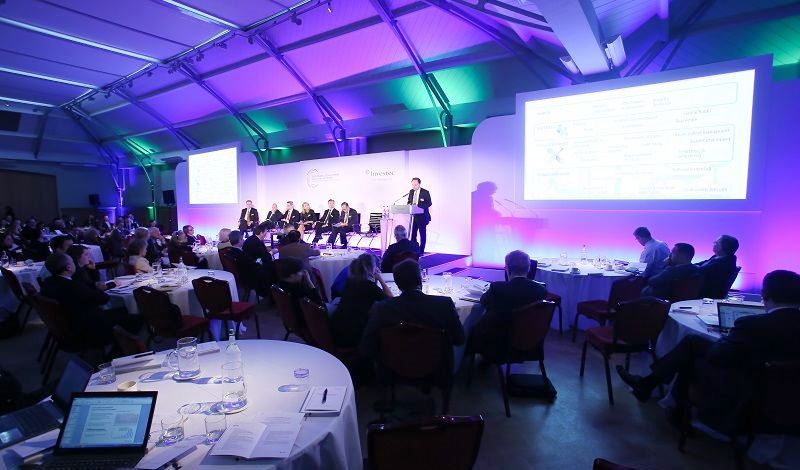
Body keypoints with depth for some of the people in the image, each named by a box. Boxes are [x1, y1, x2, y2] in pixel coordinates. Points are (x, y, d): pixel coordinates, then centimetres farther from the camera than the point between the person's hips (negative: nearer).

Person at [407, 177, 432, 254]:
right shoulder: (411, 192, 11)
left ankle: (421, 250, 11)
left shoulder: (425, 192, -7)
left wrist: (419, 206, -26)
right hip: (413, 216, 5)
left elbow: (429, 203, -12)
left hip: (422, 216, -5)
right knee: (412, 233, 6)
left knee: (422, 233, 3)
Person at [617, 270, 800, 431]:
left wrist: (726, 339, 2)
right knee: (693, 341, 11)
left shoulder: (753, 325, -28)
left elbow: (716, 357, -18)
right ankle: (647, 382, 20)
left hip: (737, 396, -7)